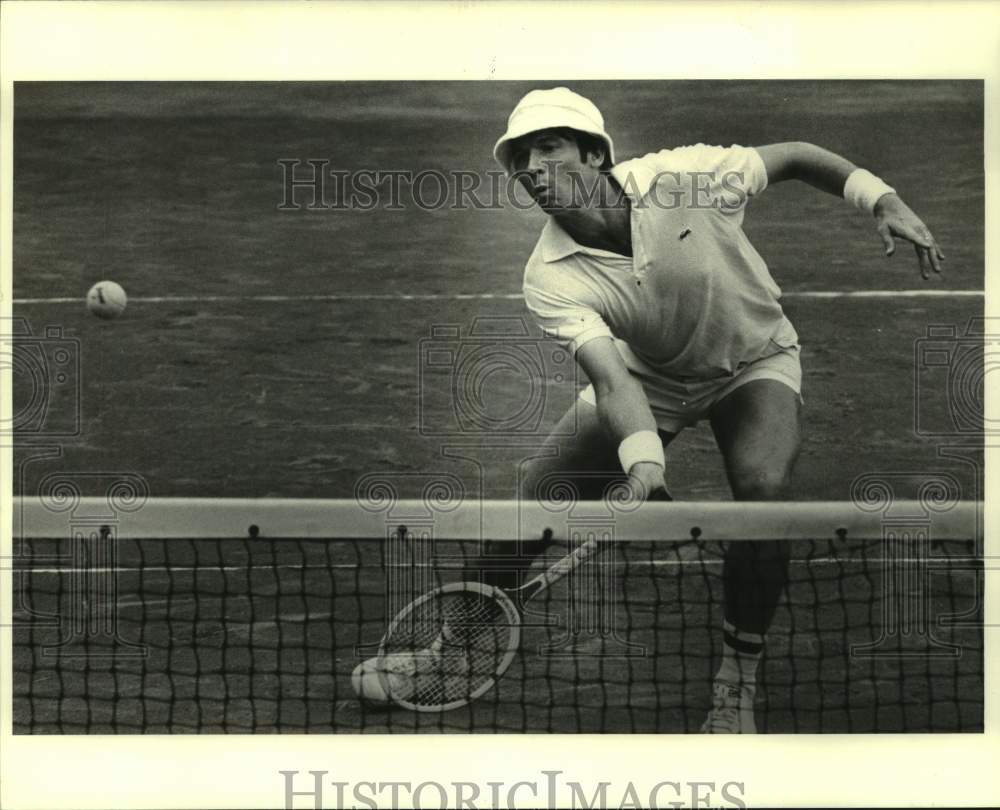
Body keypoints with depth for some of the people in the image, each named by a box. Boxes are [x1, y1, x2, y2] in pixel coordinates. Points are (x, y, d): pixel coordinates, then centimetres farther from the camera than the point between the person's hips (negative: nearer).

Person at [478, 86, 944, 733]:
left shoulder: (685, 176, -27)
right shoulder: (551, 279, -23)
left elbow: (794, 157, -10)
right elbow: (610, 377, -34)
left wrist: (882, 200, -19)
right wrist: (644, 462, -50)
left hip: (754, 362, -1)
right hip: (649, 376, 2)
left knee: (764, 488, -30)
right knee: (535, 499, -8)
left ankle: (737, 686, -10)